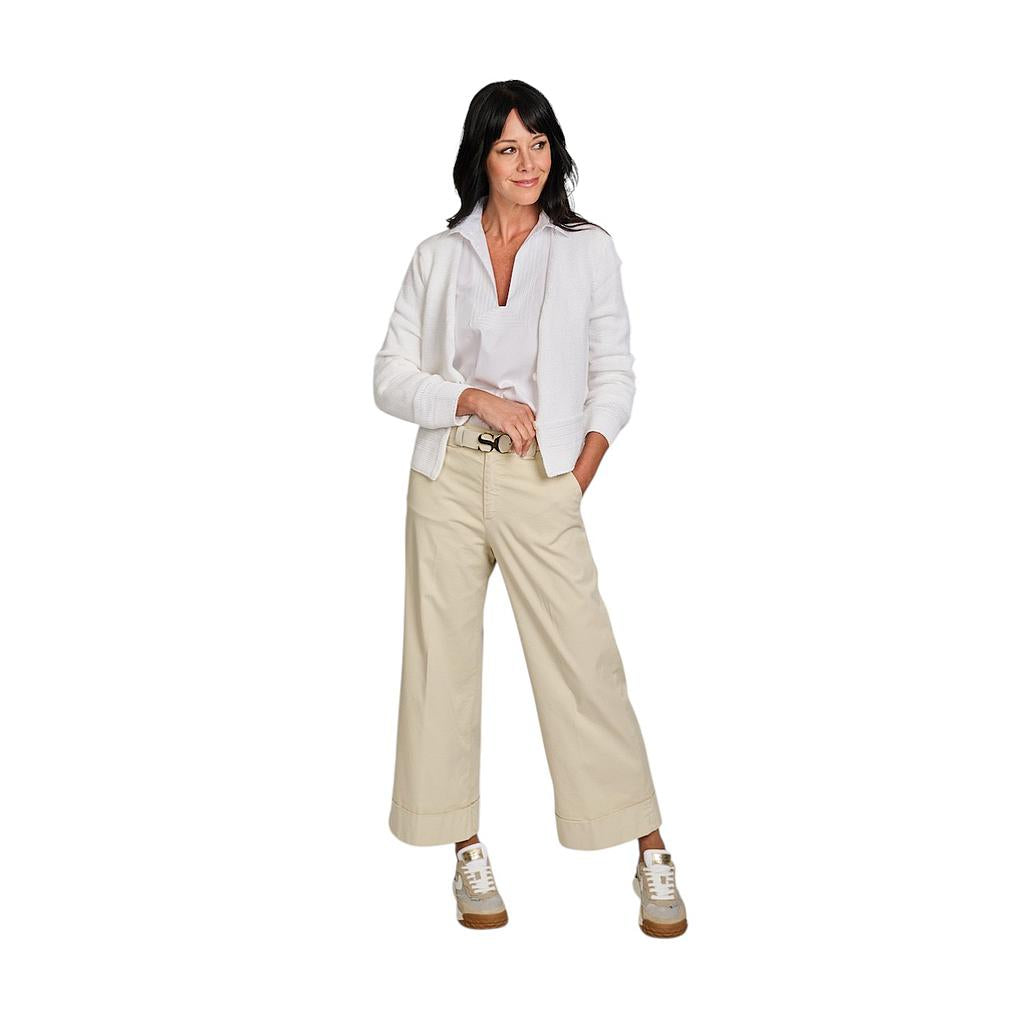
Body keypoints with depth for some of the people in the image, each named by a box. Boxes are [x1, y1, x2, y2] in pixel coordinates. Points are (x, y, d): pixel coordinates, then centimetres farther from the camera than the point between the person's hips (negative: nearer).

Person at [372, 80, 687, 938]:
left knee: (584, 658, -4)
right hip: (449, 478, 2)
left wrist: (579, 478, -4)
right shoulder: (437, 257, 7)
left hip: (541, 482, -2)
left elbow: (614, 376, 6)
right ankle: (469, 852, 17)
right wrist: (475, 398, -11)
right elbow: (391, 379, 5)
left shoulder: (589, 251, 5)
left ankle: (651, 854, 7)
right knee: (443, 659, 4)